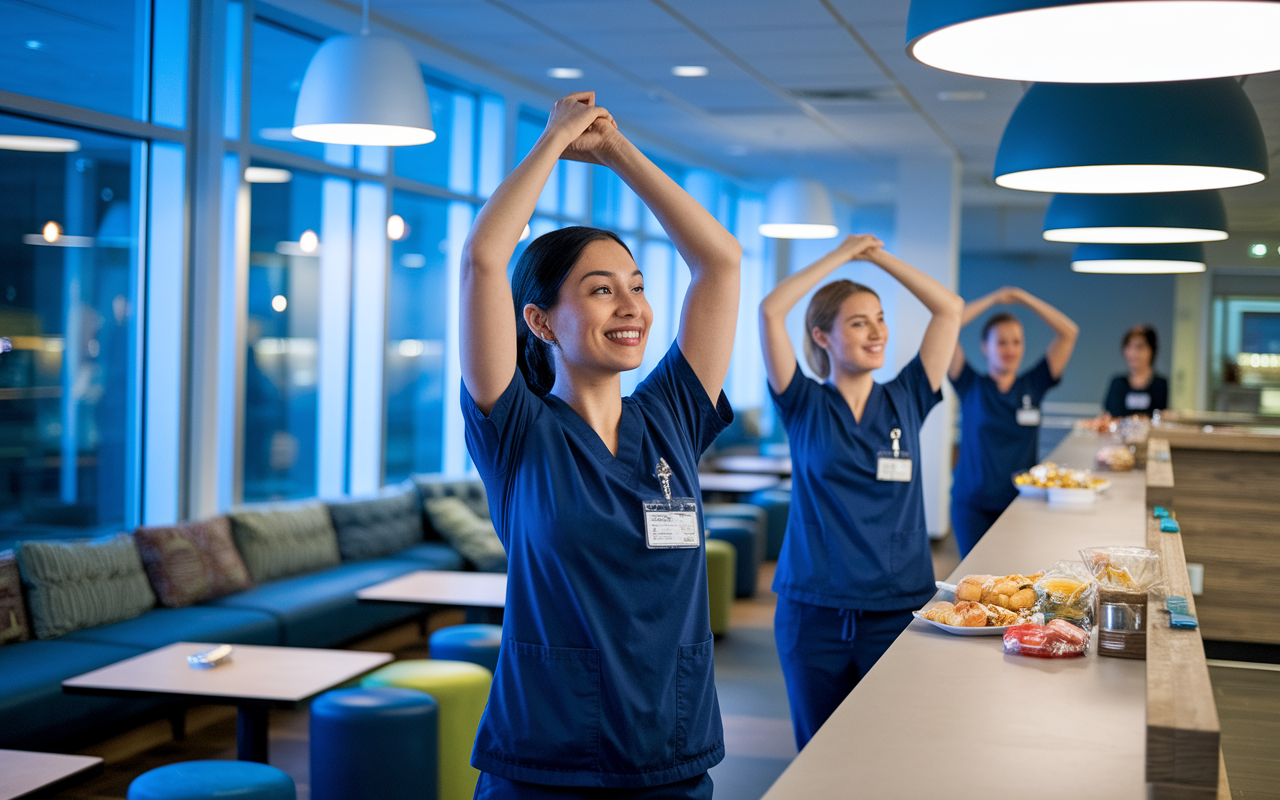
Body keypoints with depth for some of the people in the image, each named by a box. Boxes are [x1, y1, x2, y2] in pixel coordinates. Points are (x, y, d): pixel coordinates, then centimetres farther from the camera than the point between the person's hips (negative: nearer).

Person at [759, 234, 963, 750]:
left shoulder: (906, 401, 7)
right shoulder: (805, 406, 1)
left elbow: (949, 308, 3)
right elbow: (771, 311, -10)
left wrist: (879, 257, 5)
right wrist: (843, 254, -2)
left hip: (898, 608, 1)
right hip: (814, 611, -1)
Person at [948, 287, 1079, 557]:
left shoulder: (1032, 386, 6)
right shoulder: (971, 386, 1)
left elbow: (1069, 332, 4)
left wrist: (1024, 298, 2)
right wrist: (993, 299, -1)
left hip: (1020, 503, 2)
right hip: (974, 506, -2)